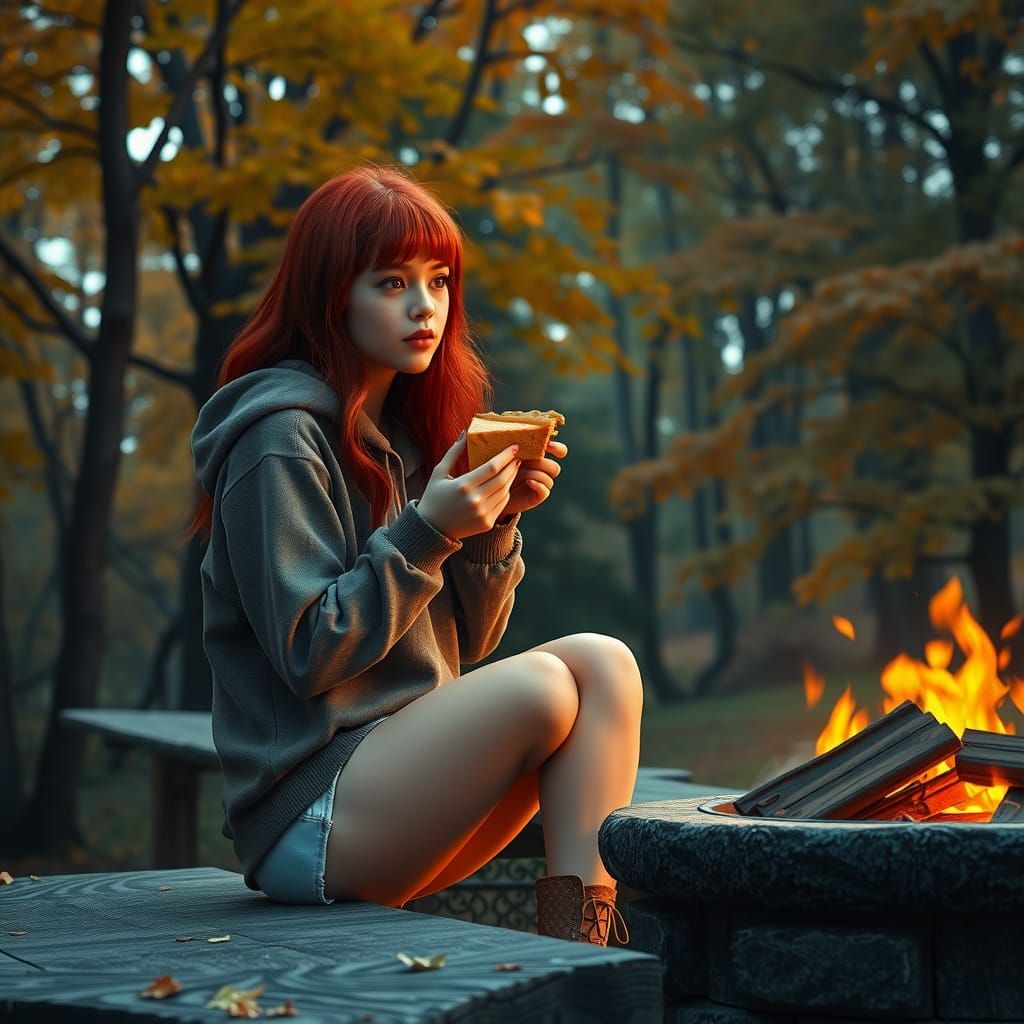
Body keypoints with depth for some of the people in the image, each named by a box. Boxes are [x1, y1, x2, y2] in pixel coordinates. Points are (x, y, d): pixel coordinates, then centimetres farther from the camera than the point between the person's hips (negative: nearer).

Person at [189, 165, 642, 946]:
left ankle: (583, 946, -21)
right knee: (541, 688, -23)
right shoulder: (280, 440, -11)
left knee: (604, 663, -11)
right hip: (308, 814, -8)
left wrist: (495, 521, -3)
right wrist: (425, 532, -21)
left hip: (402, 777, 8)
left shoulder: (404, 427, 14)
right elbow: (307, 654, -16)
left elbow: (468, 641, 13)